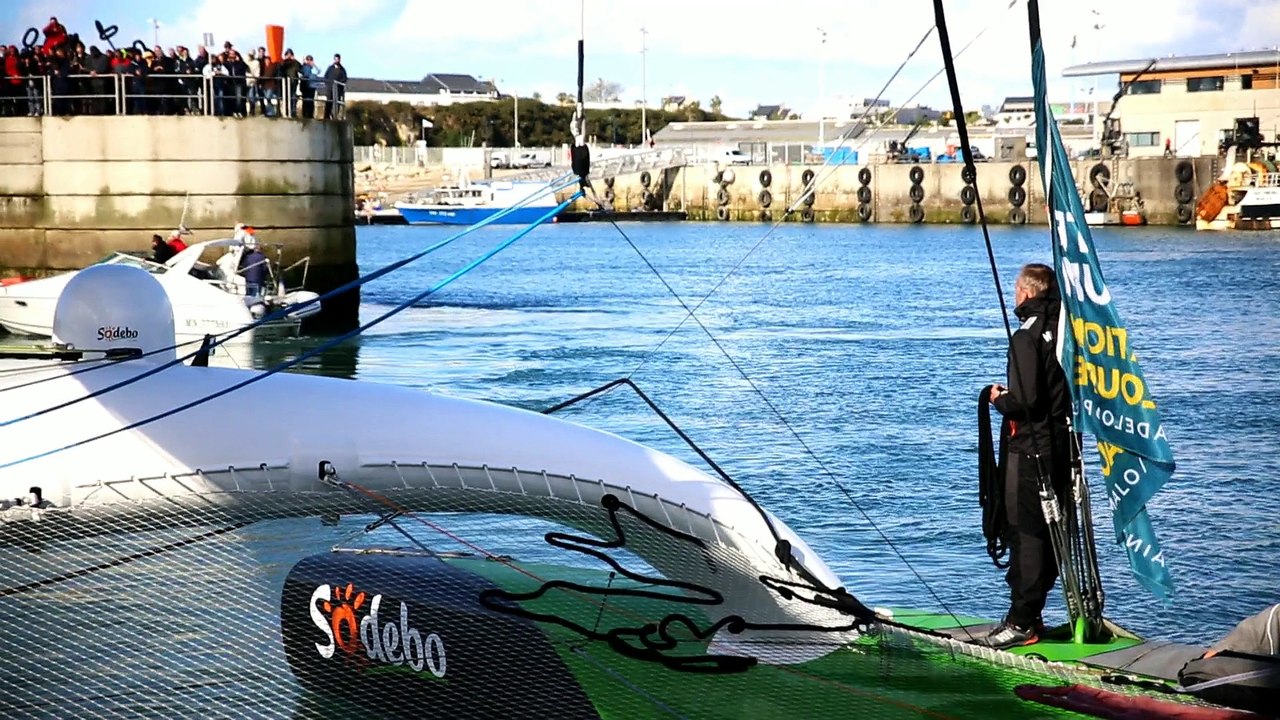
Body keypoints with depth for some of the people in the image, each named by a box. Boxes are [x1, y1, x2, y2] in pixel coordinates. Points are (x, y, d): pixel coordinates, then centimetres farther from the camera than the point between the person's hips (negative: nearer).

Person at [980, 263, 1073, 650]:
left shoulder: (1027, 337, -16)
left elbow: (1025, 400, -23)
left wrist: (999, 398, -1)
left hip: (1031, 450, -8)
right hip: (1063, 445, 8)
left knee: (1025, 532, -4)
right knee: (1049, 532, 13)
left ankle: (1022, 621, -3)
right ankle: (1031, 613, 21)